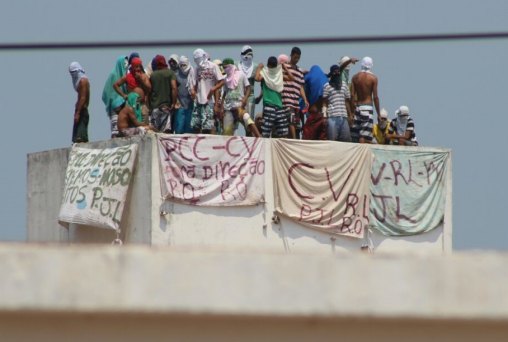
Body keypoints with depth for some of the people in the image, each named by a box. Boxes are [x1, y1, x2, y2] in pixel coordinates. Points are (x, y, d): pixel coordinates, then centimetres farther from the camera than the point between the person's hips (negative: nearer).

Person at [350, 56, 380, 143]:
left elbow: (352, 95, 3)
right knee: (365, 137, -9)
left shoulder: (355, 77, 6)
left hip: (357, 107, 4)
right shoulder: (373, 78, -3)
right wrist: (378, 114, -1)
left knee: (355, 136, 7)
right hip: (368, 106, -4)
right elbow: (375, 97, -6)